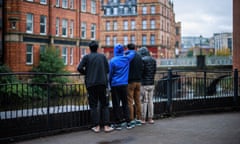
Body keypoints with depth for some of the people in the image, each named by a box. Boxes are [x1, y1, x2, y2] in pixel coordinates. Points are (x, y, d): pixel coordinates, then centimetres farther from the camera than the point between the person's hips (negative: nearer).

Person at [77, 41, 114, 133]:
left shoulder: (87, 57, 0)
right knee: (104, 104, 8)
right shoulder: (102, 56, 6)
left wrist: (86, 73, 9)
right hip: (102, 83, 1)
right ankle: (106, 126, 4)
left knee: (93, 105, 5)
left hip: (91, 84, -1)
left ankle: (96, 126, 3)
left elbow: (80, 68, -9)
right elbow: (107, 70, 4)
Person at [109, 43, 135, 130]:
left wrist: (110, 84, 8)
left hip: (115, 85, -3)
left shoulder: (112, 61, -8)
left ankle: (118, 123, 4)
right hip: (124, 84, 3)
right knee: (125, 103, 10)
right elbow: (133, 52, 20)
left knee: (116, 104, 2)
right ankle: (128, 123, 11)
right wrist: (125, 52, 23)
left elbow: (110, 74, -2)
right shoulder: (127, 59, 0)